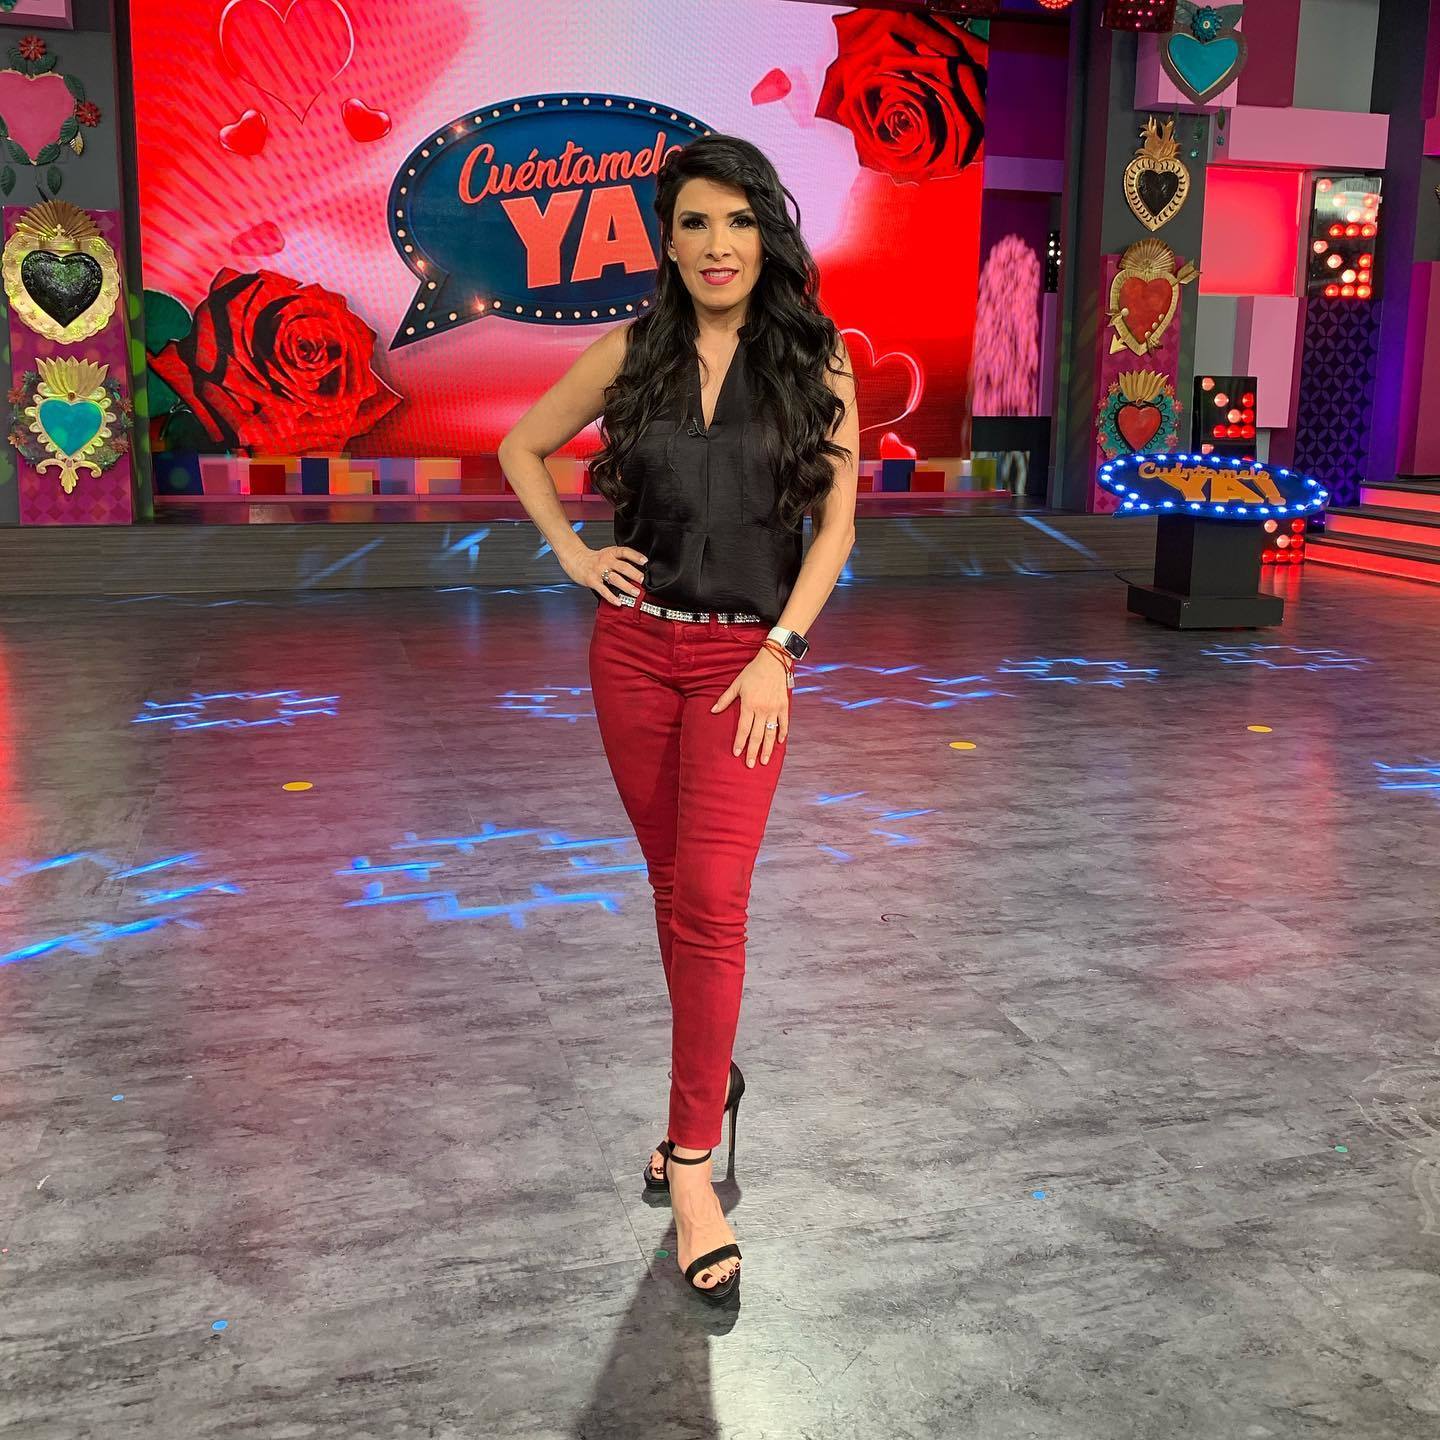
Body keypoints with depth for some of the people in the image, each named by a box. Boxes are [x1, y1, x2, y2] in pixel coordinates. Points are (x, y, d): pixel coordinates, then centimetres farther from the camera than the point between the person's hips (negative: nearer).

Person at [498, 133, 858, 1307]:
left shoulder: (815, 358, -2)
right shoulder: (630, 354, 3)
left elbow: (836, 520, -2)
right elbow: (521, 449, 16)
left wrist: (778, 650, -10)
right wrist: (572, 554, 4)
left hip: (748, 656, -3)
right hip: (635, 647, 3)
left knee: (712, 896, -12)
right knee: (675, 883, 12)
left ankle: (692, 1161, -3)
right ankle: (710, 1077, 32)